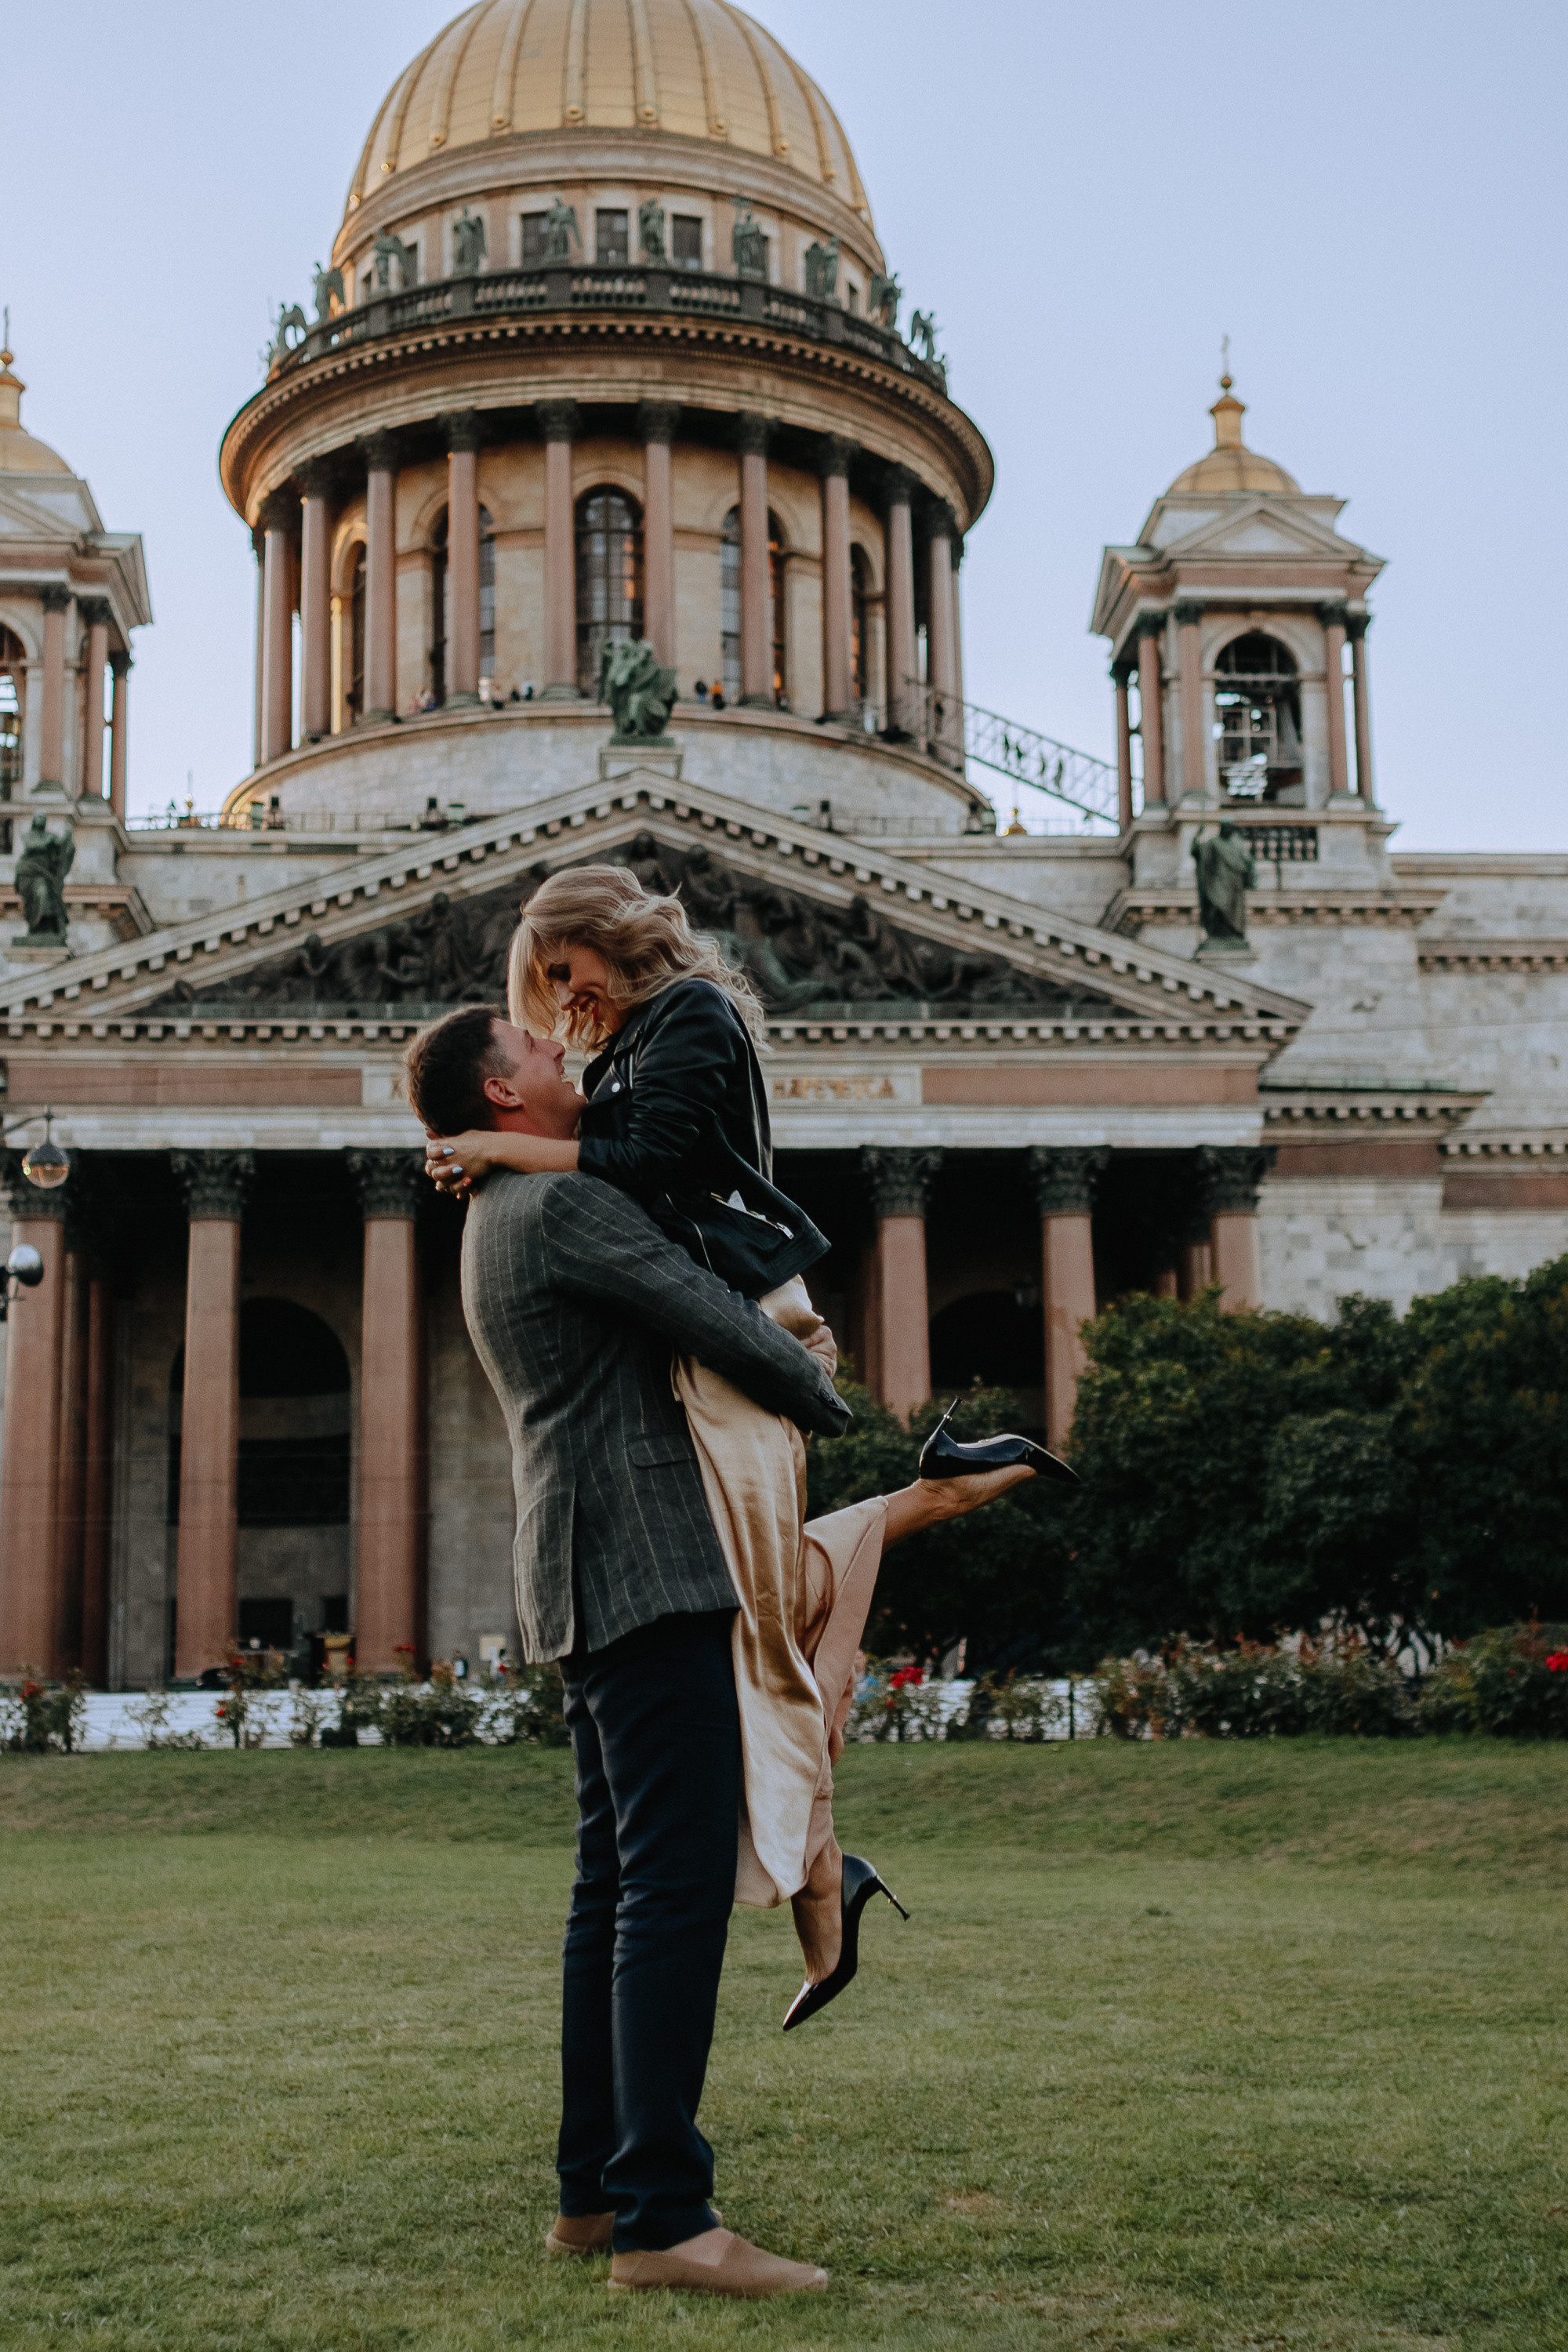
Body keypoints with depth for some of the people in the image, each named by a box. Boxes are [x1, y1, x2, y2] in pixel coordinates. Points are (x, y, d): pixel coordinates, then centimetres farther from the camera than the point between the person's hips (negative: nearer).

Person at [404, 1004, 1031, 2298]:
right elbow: (718, 1325, -14)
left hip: (594, 1591, 11)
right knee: (677, 1888, -12)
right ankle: (663, 2217, -13)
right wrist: (827, 1400, 5)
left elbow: (675, 1332, 27)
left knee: (618, 1889, 13)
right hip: (649, 1574, -11)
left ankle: (593, 2191, 18)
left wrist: (785, 1355, 11)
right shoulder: (564, 1204, -11)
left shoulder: (505, 1220, 22)